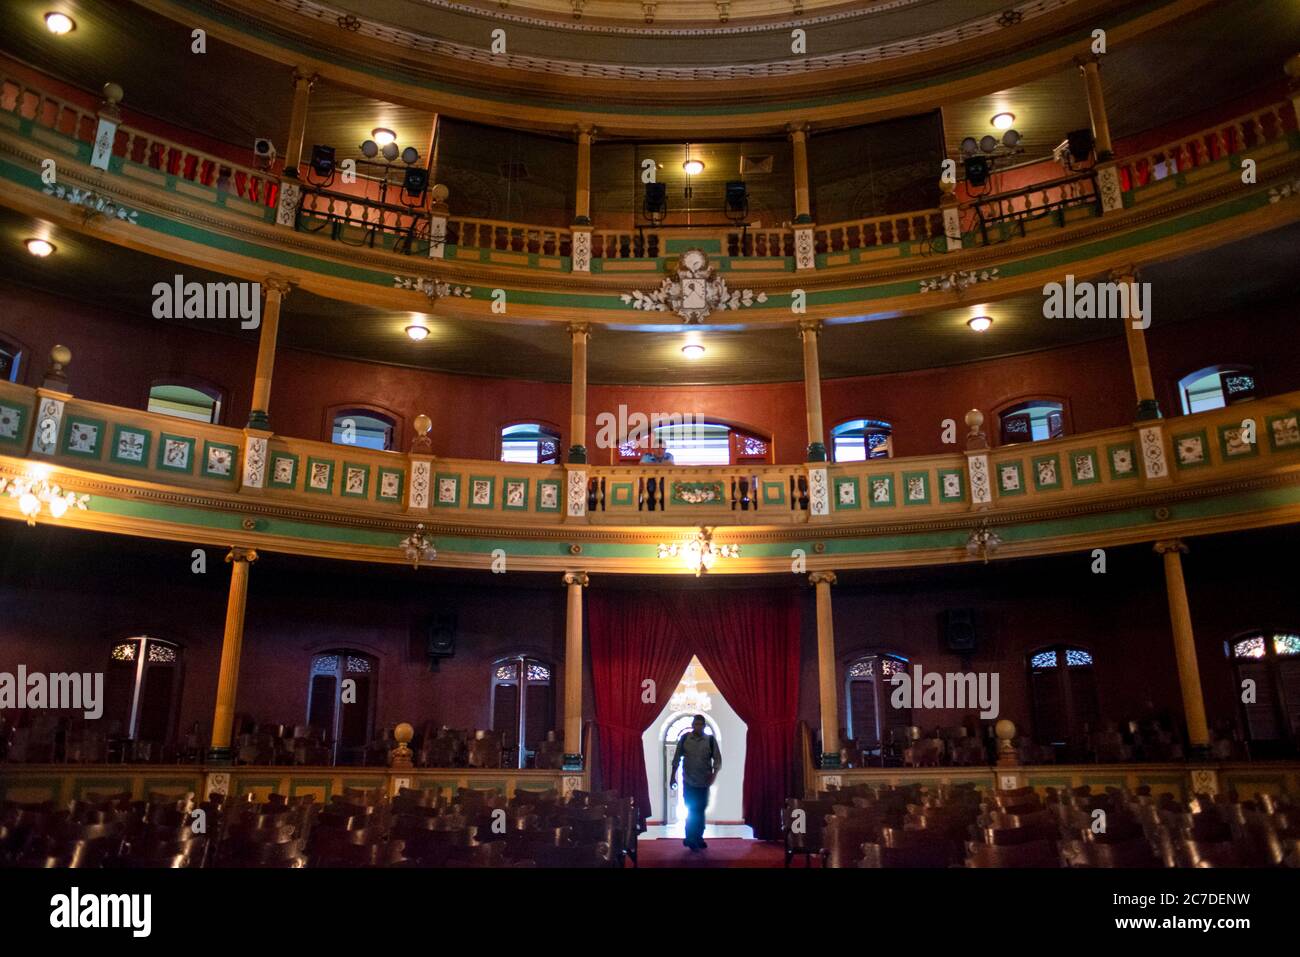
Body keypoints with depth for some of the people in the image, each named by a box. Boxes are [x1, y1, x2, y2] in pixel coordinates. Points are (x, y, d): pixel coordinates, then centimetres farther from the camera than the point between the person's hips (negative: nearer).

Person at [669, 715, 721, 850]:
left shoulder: (711, 740, -4)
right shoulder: (684, 738, -4)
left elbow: (717, 759, -4)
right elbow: (677, 758, 3)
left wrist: (714, 773, -20)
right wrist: (673, 776, 3)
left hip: (704, 782, 1)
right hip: (688, 781, -1)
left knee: (700, 811, 10)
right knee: (691, 811, -2)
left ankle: (698, 838, 24)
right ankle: (691, 839, 9)